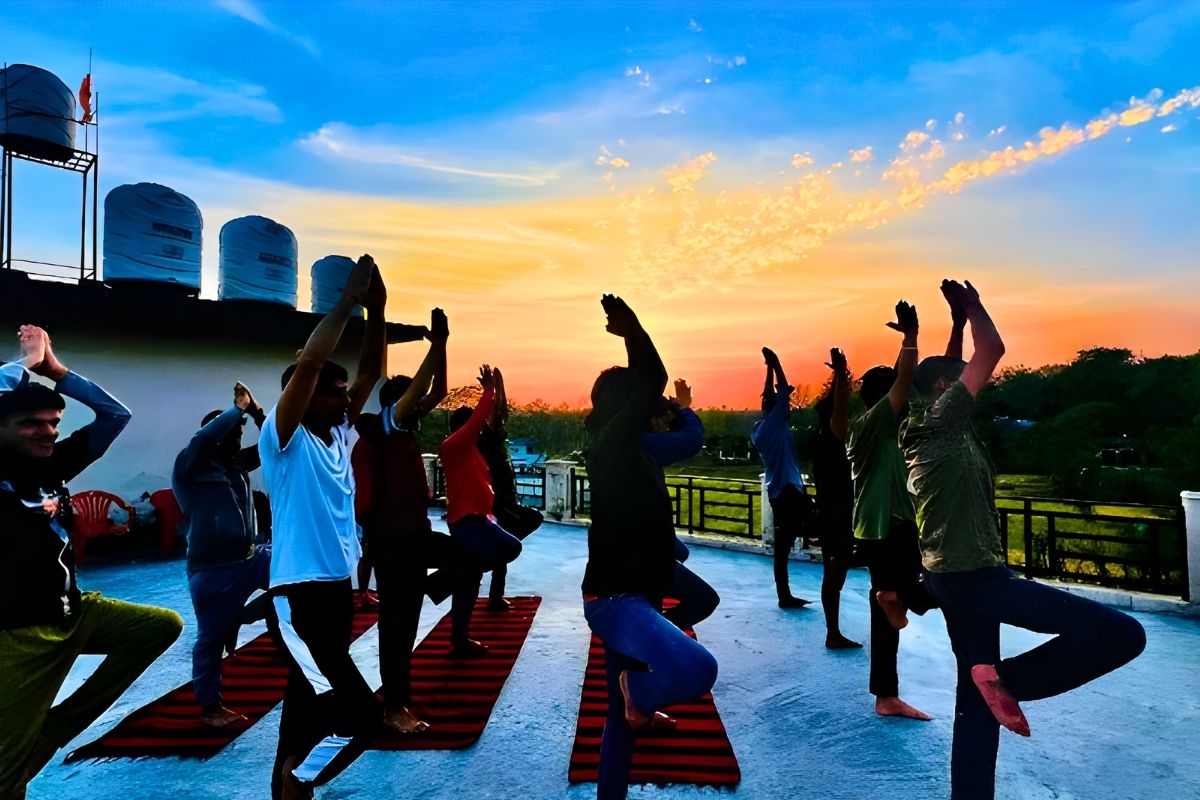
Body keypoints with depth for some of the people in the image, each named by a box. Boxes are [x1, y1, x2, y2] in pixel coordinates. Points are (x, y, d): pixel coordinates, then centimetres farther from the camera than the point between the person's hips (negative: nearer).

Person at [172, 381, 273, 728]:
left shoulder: (237, 464, 12)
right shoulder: (188, 468, -8)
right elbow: (203, 438, -27)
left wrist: (256, 412, -4)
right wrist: (237, 409, -20)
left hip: (252, 556, 7)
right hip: (213, 569, -6)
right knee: (211, 638, 4)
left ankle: (236, 619, 12)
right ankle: (211, 706, 25)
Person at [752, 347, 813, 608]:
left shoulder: (761, 427, 14)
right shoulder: (774, 422, -8)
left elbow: (770, 396, 24)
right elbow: (783, 391, -8)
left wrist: (770, 368, 27)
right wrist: (775, 363, 2)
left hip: (779, 490, 9)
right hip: (788, 489, -9)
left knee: (782, 546, 8)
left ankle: (785, 595, 11)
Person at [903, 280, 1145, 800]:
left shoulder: (926, 429, 12)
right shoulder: (942, 419, -13)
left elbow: (958, 366, 27)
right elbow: (992, 351, -14)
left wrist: (960, 320, 27)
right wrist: (971, 307, 1)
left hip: (952, 575, 10)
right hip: (974, 575, -10)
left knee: (976, 701, 14)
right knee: (1119, 633, -10)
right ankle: (1008, 680, -3)